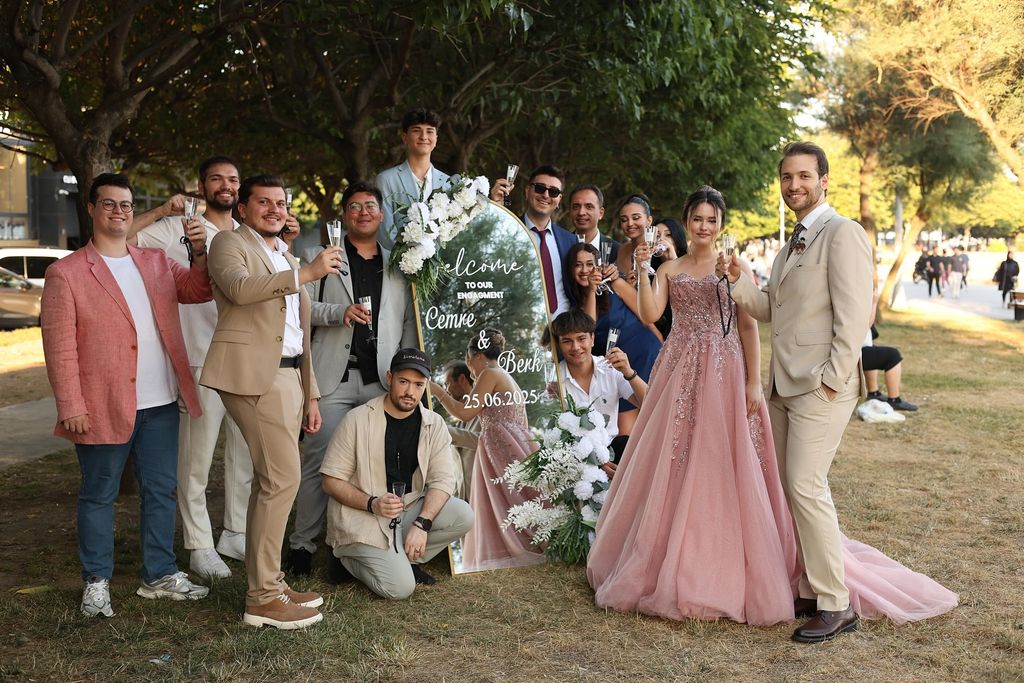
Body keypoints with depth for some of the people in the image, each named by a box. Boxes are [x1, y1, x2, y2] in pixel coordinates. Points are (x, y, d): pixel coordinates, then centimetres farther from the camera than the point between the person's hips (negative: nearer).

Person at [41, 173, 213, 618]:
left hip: (160, 403, 5)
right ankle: (96, 582, 19)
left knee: (161, 491, 12)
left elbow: (200, 290, 5)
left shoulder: (156, 262, 12)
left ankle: (160, 576, 25)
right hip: (104, 408, -5)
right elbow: (59, 346, -8)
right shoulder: (66, 273, -4)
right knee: (98, 496, 7)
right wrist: (71, 407, -13)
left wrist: (200, 252, -13)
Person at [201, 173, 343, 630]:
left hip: (287, 374, 8)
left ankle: (266, 582, 19)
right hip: (254, 374, -8)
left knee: (269, 481, 11)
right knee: (282, 478, -14)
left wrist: (310, 394, 22)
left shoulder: (285, 256, 24)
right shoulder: (230, 242, 0)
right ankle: (262, 599, -8)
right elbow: (239, 287, -24)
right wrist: (305, 273, -27)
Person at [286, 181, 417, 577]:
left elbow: (409, 322, 16)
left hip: (383, 381, 2)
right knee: (319, 462, -3)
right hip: (334, 378, -2)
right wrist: (340, 312, -15)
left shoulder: (398, 266, 18)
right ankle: (302, 544, 5)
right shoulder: (318, 258, 11)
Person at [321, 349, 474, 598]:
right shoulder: (358, 420, -10)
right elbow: (331, 481, -9)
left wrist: (421, 524, -23)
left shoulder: (434, 424, 1)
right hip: (362, 515, -5)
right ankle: (347, 556, 7)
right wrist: (372, 503, -25)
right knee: (400, 587, -22)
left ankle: (403, 559, -1)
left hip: (409, 508, 5)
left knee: (464, 516, -20)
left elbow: (442, 480, -7)